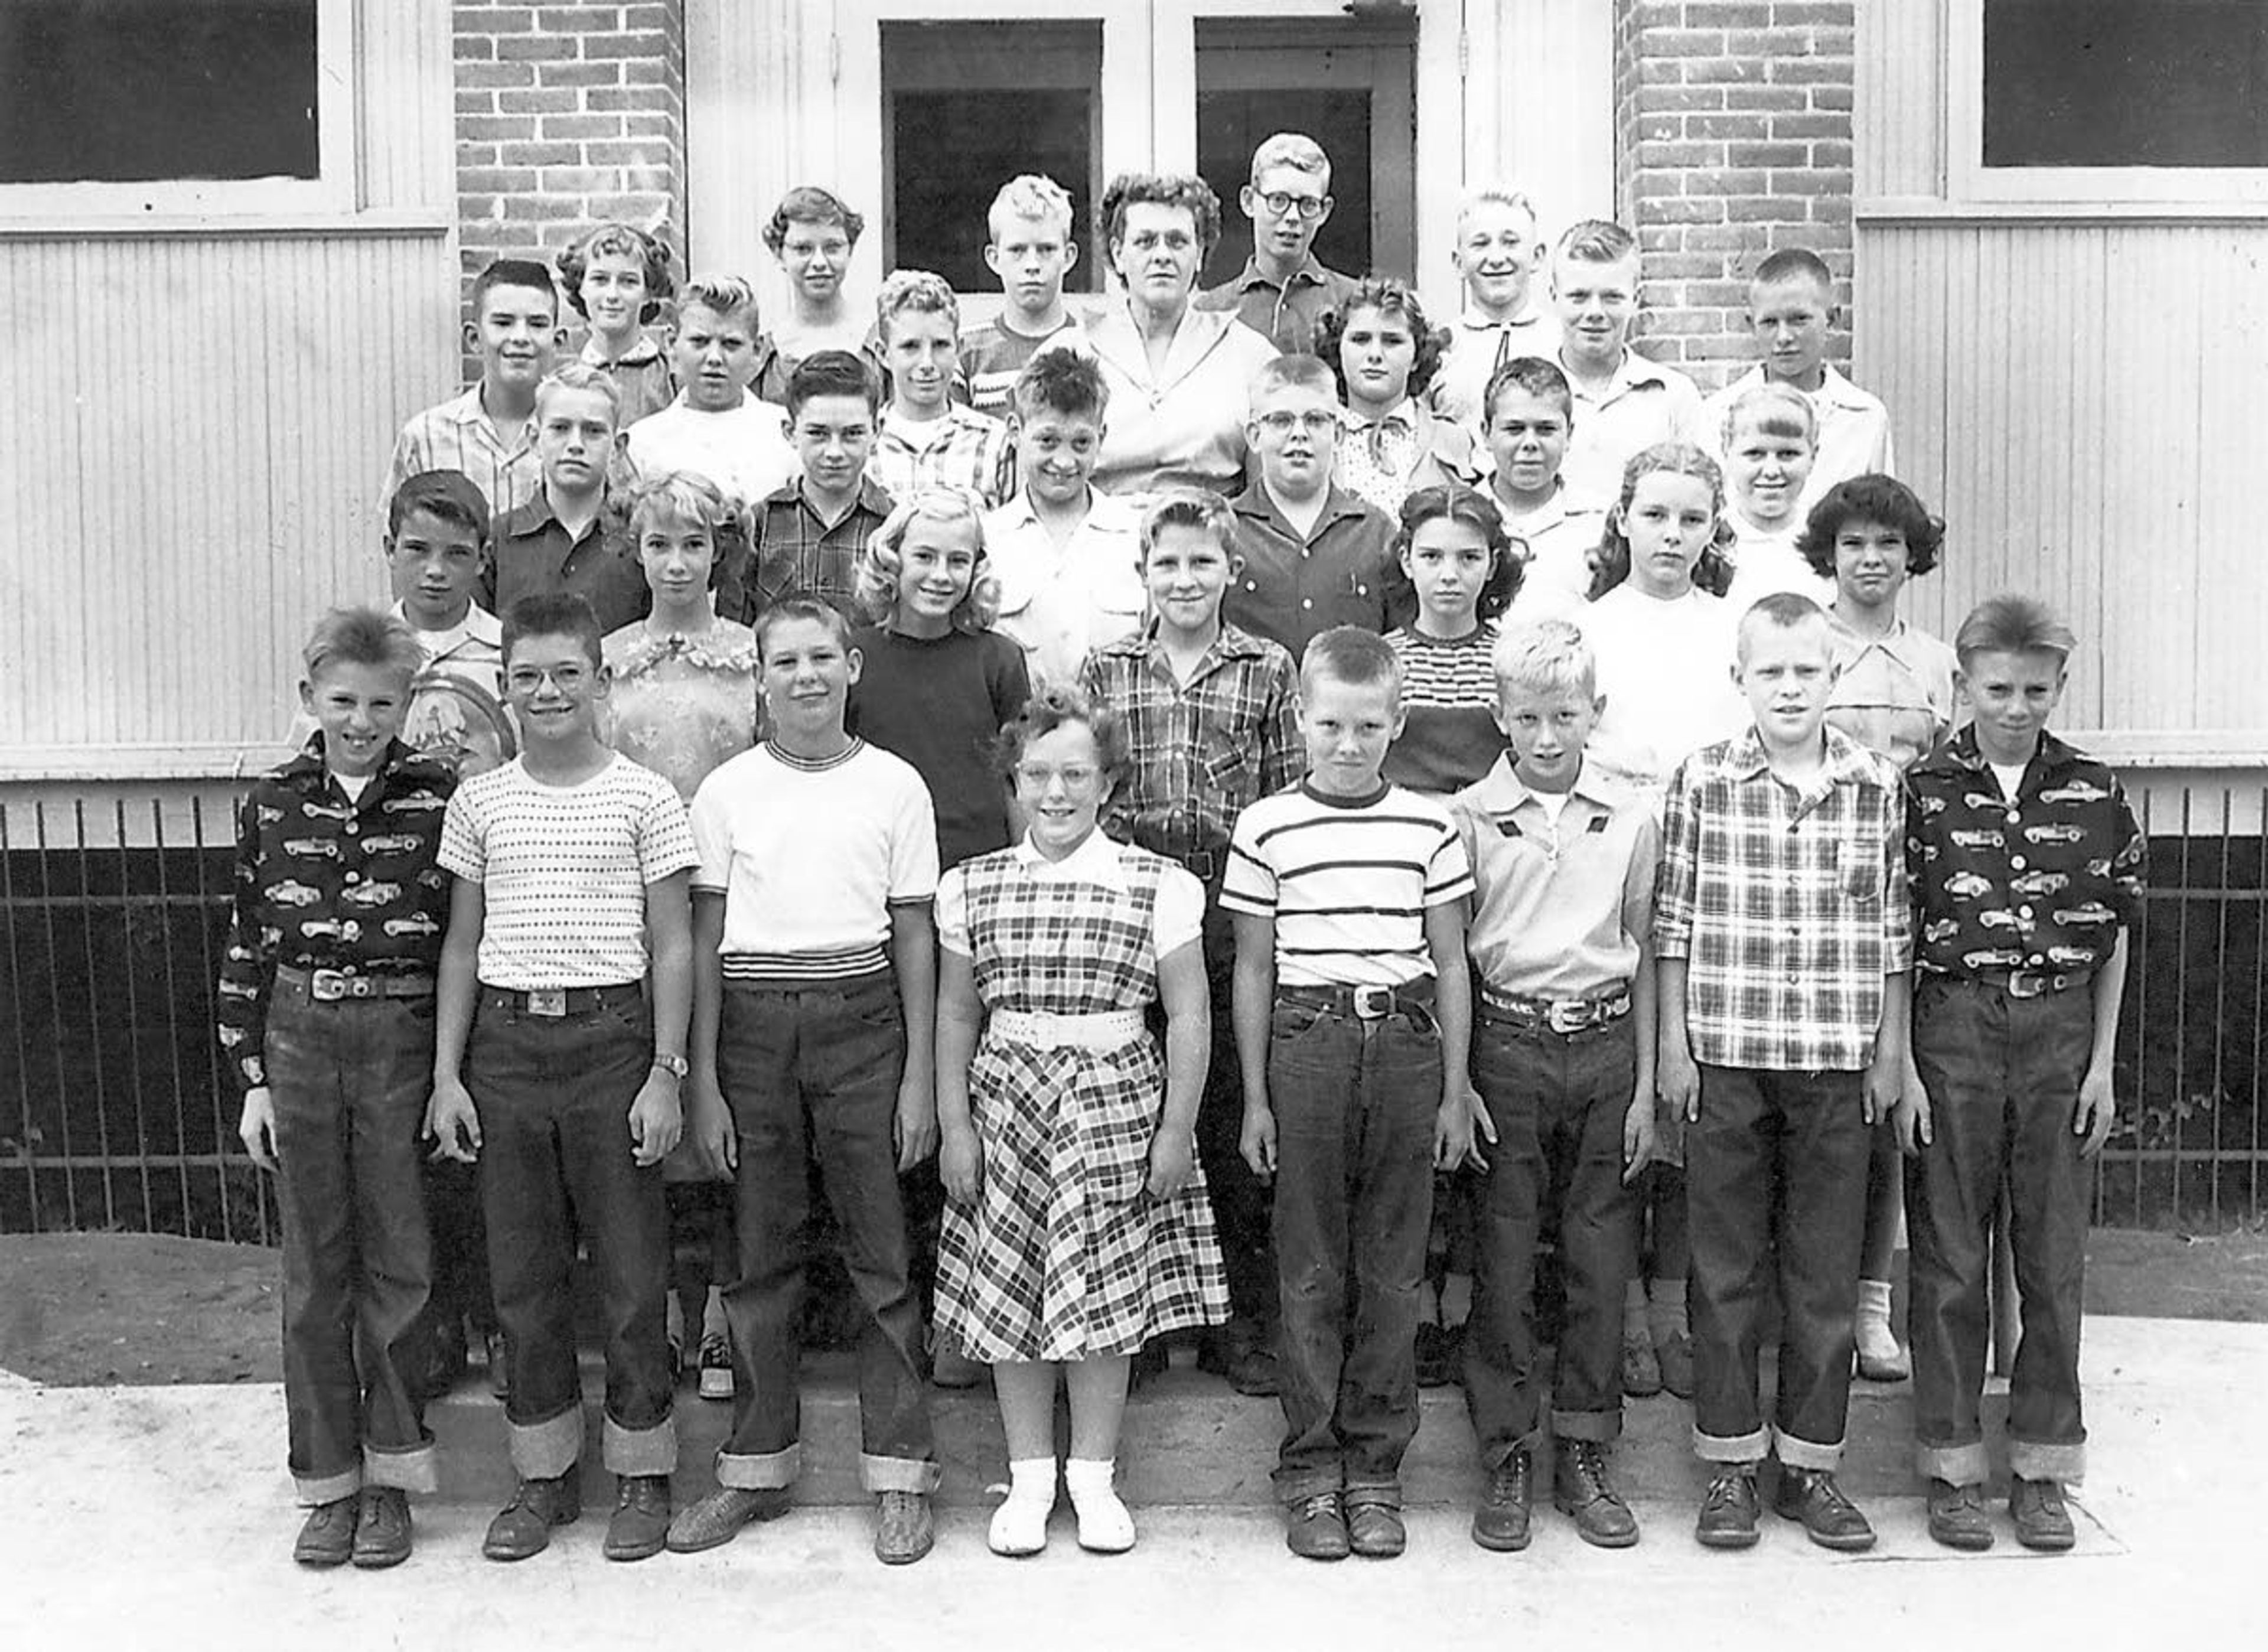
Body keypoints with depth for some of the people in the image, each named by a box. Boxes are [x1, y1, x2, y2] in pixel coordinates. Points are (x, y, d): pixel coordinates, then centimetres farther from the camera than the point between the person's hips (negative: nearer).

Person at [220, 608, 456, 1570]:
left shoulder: (441, 800, -3)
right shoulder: (272, 806, 4)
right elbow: (246, 949, 7)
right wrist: (251, 1077, 4)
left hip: (405, 1041, -2)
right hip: (300, 1039, 2)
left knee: (399, 1262, 3)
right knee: (315, 1270, 8)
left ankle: (390, 1475, 18)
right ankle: (329, 1482, 20)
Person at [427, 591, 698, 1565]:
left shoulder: (643, 798, -1)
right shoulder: (480, 802, 8)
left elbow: (671, 946, 0)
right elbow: (462, 944, 10)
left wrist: (666, 1073, -6)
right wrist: (446, 1074, 5)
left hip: (613, 1037, -3)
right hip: (505, 1044, 3)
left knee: (631, 1266, 4)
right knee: (523, 1272, 9)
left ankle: (642, 1474, 19)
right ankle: (545, 1476, 23)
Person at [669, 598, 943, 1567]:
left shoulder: (895, 785, 3)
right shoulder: (727, 791, 5)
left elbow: (915, 940, 4)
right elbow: (704, 942, 5)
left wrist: (920, 1077, 0)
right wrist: (703, 1082, 0)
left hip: (861, 1021, -1)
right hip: (751, 1023, 1)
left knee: (882, 1251, 1)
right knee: (759, 1254, 8)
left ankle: (899, 1475, 12)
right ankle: (758, 1469, 22)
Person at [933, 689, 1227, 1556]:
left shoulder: (1158, 885, -2)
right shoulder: (971, 887, 5)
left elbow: (1188, 1018, 0)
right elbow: (957, 1013, 9)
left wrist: (1176, 1131, -4)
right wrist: (954, 1125, 3)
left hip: (1116, 1094, -2)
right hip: (1005, 1096, 2)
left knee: (1103, 1289, 2)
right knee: (1007, 1289, 5)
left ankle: (1094, 1476, 19)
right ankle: (1029, 1477, 20)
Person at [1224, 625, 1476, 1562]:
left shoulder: (1430, 826, 5)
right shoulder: (1266, 829, 2)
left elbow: (1450, 963, 9)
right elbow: (1254, 969, 5)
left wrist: (1456, 1091, 5)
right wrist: (1255, 1099, 3)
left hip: (1407, 1044, 1)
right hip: (1308, 1041, -1)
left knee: (1392, 1272, 6)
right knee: (1311, 1272, 4)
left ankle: (1375, 1466, 17)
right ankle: (1309, 1469, 15)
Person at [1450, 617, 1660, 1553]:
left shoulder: (1629, 822, 4)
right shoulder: (1466, 819, -2)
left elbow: (1642, 959, 8)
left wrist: (1645, 1088, 5)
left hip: (1604, 1045, 2)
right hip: (1504, 1044, -2)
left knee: (1602, 1261, 6)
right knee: (1502, 1260, 3)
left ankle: (1584, 1456, 19)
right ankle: (1507, 1459, 15)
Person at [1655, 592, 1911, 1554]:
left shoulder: (1878, 787, 3)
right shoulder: (1700, 781, -1)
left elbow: (1893, 931, 7)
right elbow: (1673, 922, 2)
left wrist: (1891, 1049, 6)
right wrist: (1673, 1043, 0)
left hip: (1838, 1061, 1)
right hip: (1725, 1054, -1)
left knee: (1827, 1273, 8)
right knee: (1726, 1270, 7)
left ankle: (1811, 1466, 21)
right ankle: (1731, 1465, 18)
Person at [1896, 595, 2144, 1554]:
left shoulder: (2094, 794, 5)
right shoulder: (1922, 790, -1)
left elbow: (2113, 937, 10)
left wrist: (2103, 1062, 4)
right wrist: (1902, 1068, -6)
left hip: (2060, 1028, 2)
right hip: (1952, 1023, -2)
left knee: (2054, 1258, 8)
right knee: (1950, 1258, 4)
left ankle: (2041, 1465, 20)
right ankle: (1952, 1465, 15)